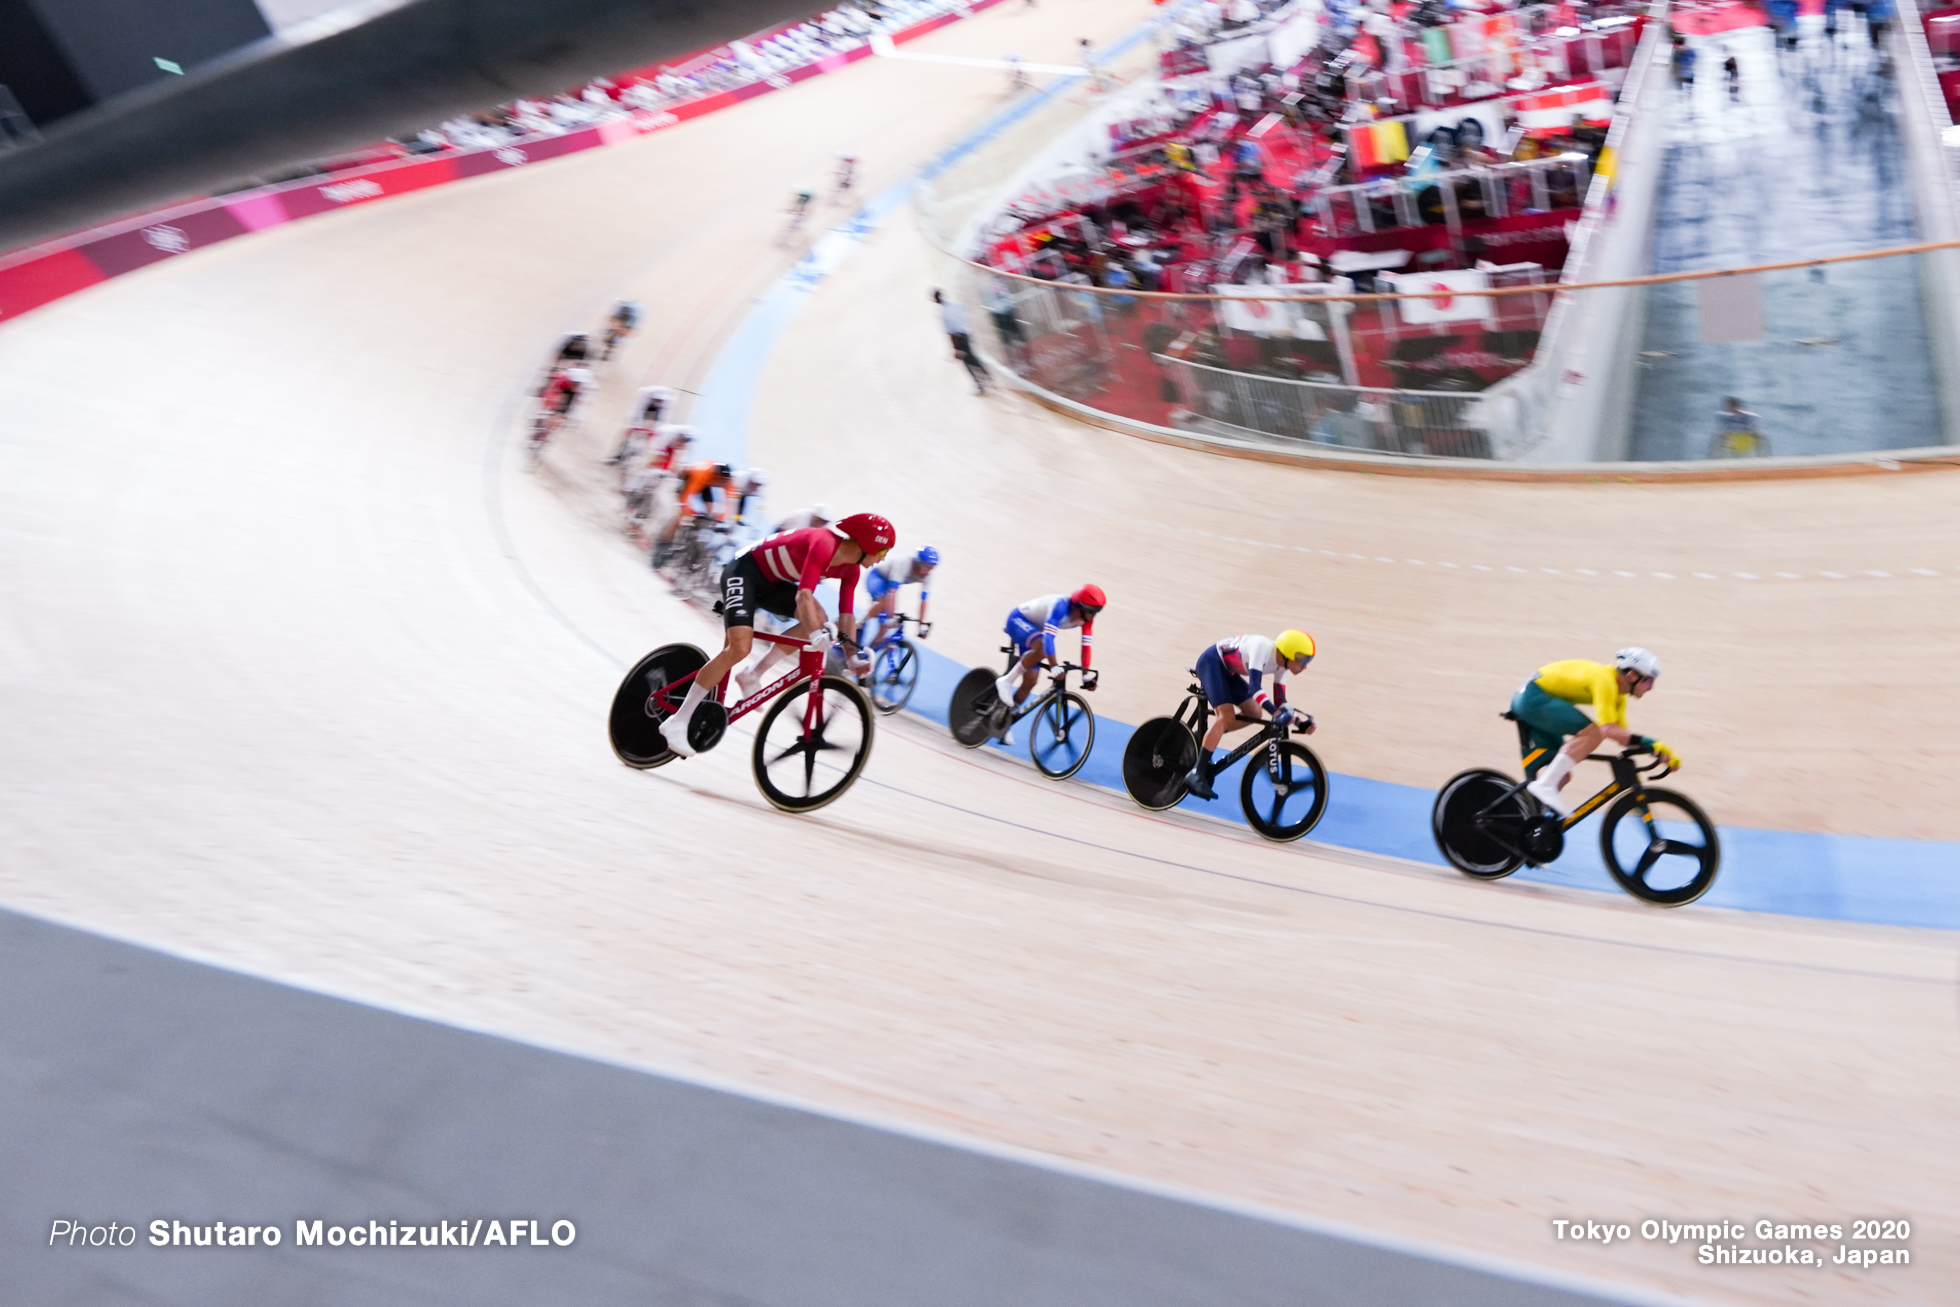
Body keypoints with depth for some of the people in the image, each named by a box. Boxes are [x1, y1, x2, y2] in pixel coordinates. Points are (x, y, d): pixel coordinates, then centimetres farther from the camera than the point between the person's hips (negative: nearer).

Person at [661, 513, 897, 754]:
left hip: (771, 581, 9)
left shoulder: (851, 568, -4)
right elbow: (803, 595, -41)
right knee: (740, 648, -22)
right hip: (744, 572, -9)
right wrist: (818, 635, -52)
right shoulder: (824, 544, -30)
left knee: (819, 618, -11)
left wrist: (855, 653, -11)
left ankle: (753, 676, -1)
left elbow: (846, 615, -2)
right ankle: (677, 722, -14)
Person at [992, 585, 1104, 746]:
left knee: (1030, 680, -1)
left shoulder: (1086, 617, -15)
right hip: (1018, 620, -7)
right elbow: (1048, 636, -45)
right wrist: (1054, 666, -53)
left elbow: (1087, 644, -12)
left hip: (1035, 631, 7)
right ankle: (1006, 681, -23)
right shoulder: (1060, 606, -36)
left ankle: (1004, 718, 13)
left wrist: (1086, 674, -15)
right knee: (1042, 647, -38)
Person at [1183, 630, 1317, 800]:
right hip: (1211, 662, -9)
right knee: (1226, 716, -23)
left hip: (1227, 669, 9)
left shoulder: (1281, 664, -6)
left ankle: (1204, 738, 12)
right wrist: (1276, 712, -52)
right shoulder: (1263, 648, -31)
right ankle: (1196, 774, -24)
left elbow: (1279, 702, -3)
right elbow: (1254, 687, -40)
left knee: (1254, 713, 2)